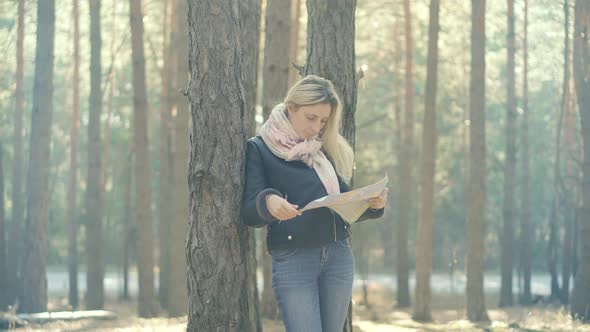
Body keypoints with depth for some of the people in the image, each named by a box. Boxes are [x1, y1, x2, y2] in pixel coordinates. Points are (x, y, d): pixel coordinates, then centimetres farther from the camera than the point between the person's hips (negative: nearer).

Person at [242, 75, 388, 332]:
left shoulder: (330, 149, 16)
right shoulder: (259, 149, 2)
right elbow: (249, 213, -6)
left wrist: (373, 204, -5)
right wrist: (268, 203, -29)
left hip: (338, 256, 5)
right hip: (292, 260, -5)